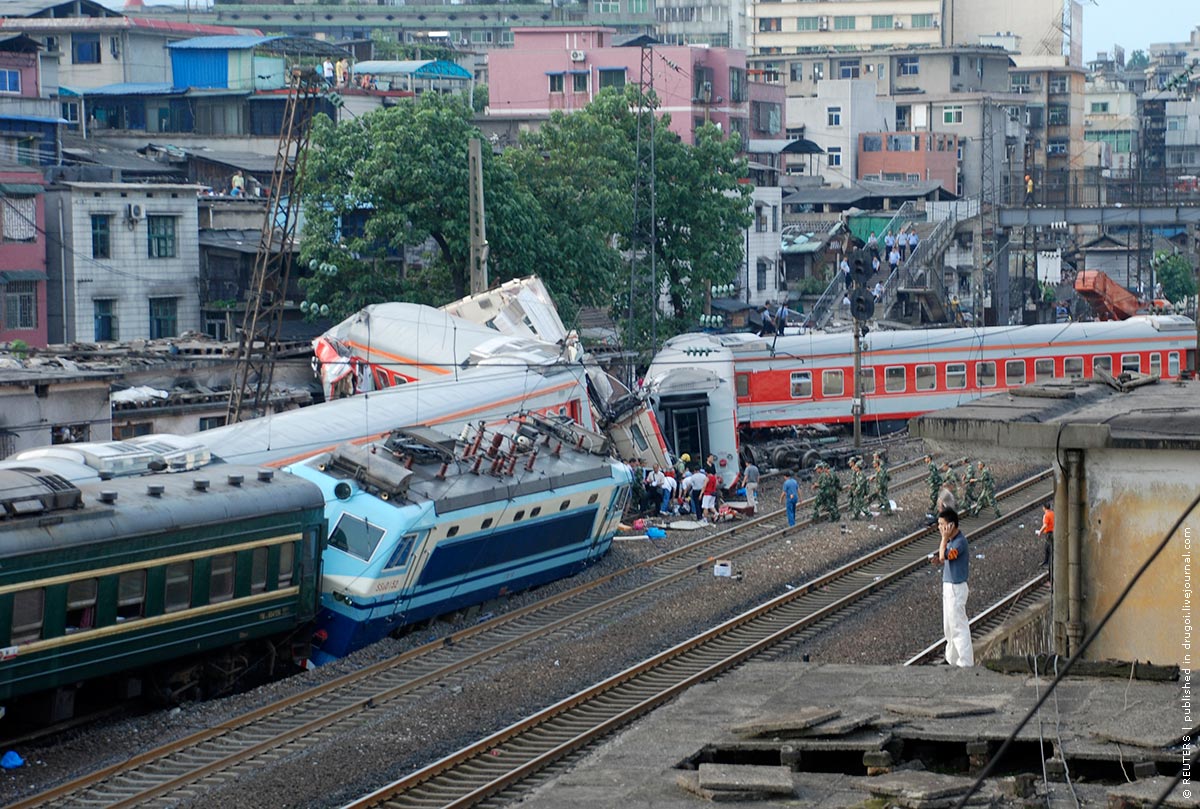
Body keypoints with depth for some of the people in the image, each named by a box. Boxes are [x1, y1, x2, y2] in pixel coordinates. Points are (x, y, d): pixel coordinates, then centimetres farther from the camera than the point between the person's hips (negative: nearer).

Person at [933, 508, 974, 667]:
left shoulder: (960, 541, -22)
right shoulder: (951, 540, 8)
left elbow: (944, 556, -32)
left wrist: (945, 537, -26)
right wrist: (938, 560, -1)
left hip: (956, 588, -10)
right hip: (949, 587, 10)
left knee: (958, 626, -4)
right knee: (949, 626, 19)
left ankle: (966, 663, 2)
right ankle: (953, 660, 30)